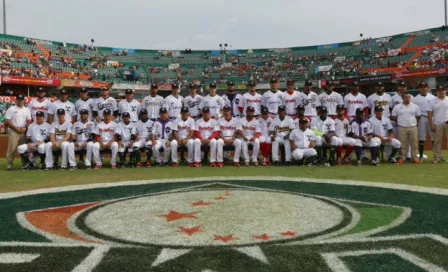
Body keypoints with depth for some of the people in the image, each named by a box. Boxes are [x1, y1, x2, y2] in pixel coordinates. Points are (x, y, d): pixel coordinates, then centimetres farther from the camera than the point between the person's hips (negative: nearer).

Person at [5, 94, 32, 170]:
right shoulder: (11, 109, 3)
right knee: (12, 148, -10)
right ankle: (9, 164, -7)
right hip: (13, 131, -3)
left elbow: (29, 121, 11)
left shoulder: (27, 110, 14)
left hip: (24, 131, 4)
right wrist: (16, 128, -12)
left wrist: (25, 128, -6)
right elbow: (8, 121, -3)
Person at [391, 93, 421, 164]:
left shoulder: (415, 106, 6)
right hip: (402, 128, -1)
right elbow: (393, 117, 7)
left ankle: (415, 158, 10)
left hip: (413, 127, 1)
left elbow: (418, 116, 14)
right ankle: (401, 158, 8)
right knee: (402, 143, 1)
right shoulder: (397, 107, 2)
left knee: (414, 143, 2)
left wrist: (413, 122, 10)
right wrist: (400, 121, 8)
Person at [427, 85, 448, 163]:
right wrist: (431, 125, -4)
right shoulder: (433, 101, 4)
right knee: (437, 141, 3)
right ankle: (437, 158, 8)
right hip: (437, 124, 0)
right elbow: (429, 114, 2)